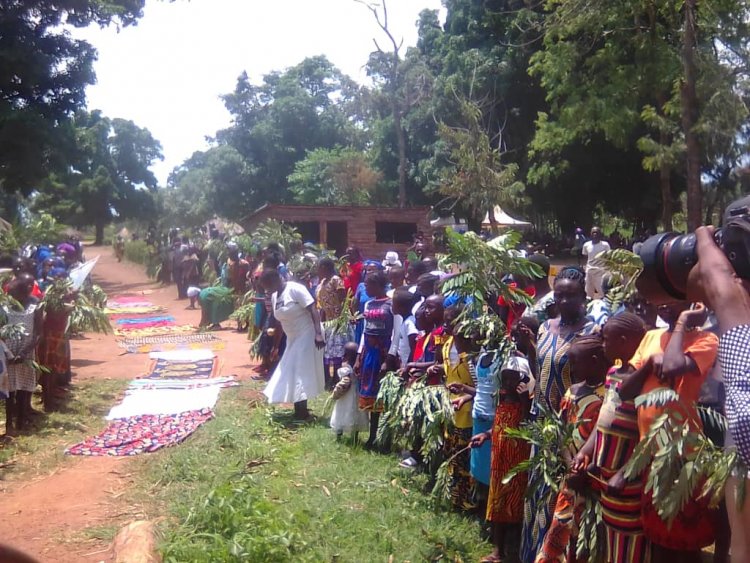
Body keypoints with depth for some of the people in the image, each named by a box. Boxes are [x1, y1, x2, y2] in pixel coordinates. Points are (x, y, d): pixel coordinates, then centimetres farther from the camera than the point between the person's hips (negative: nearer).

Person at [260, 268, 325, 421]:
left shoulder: (295, 289, -17)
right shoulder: (274, 296, 7)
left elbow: (313, 310, -22)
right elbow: (281, 321, 14)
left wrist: (318, 334, -30)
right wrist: (277, 345, 15)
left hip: (307, 335, -9)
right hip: (293, 338, 9)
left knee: (301, 372, -6)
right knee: (292, 373, 12)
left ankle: (302, 412, 4)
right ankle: (300, 411, 23)